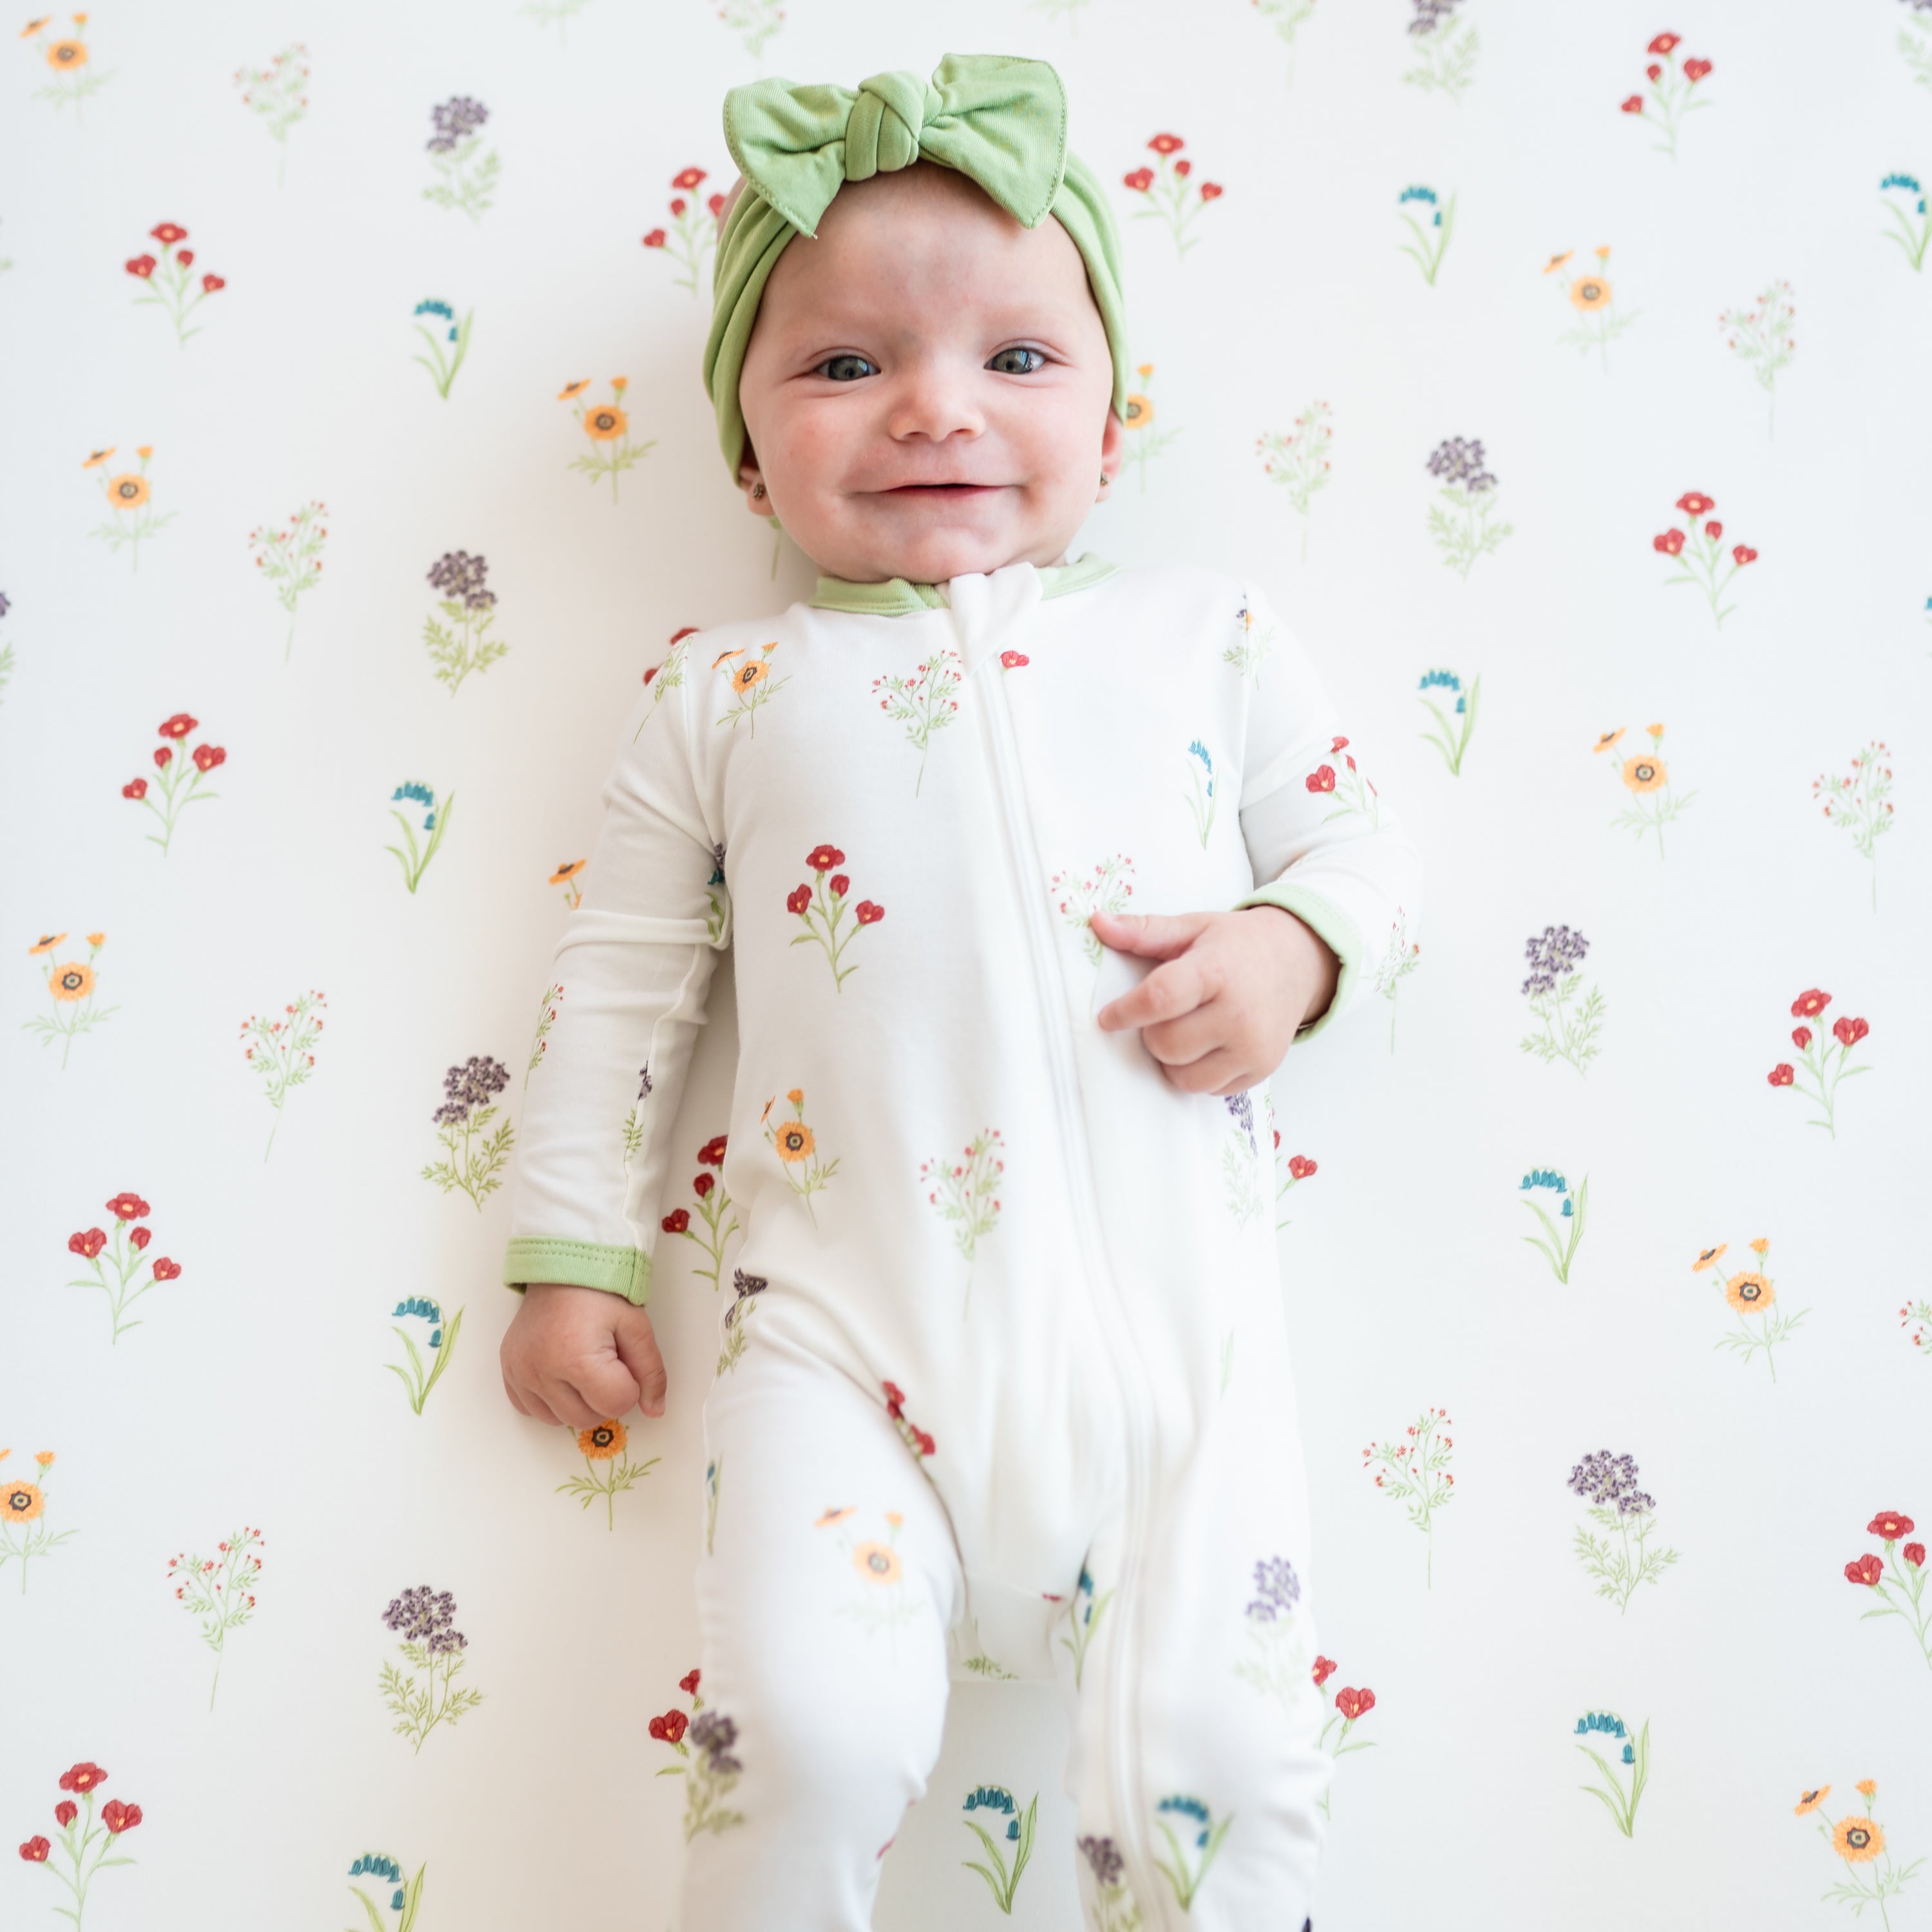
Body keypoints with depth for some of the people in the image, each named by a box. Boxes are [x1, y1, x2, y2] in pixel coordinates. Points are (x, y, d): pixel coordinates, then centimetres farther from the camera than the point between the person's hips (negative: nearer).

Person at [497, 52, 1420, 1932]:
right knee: (805, 1726, -17)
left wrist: (1291, 945, -4)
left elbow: (1356, 829, 19)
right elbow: (624, 977, 14)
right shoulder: (724, 691, 12)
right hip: (853, 1322, 0)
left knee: (1218, 1757, -8)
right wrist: (571, 1254, 11)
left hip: (1165, 1302, 1)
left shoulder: (1196, 628, 15)